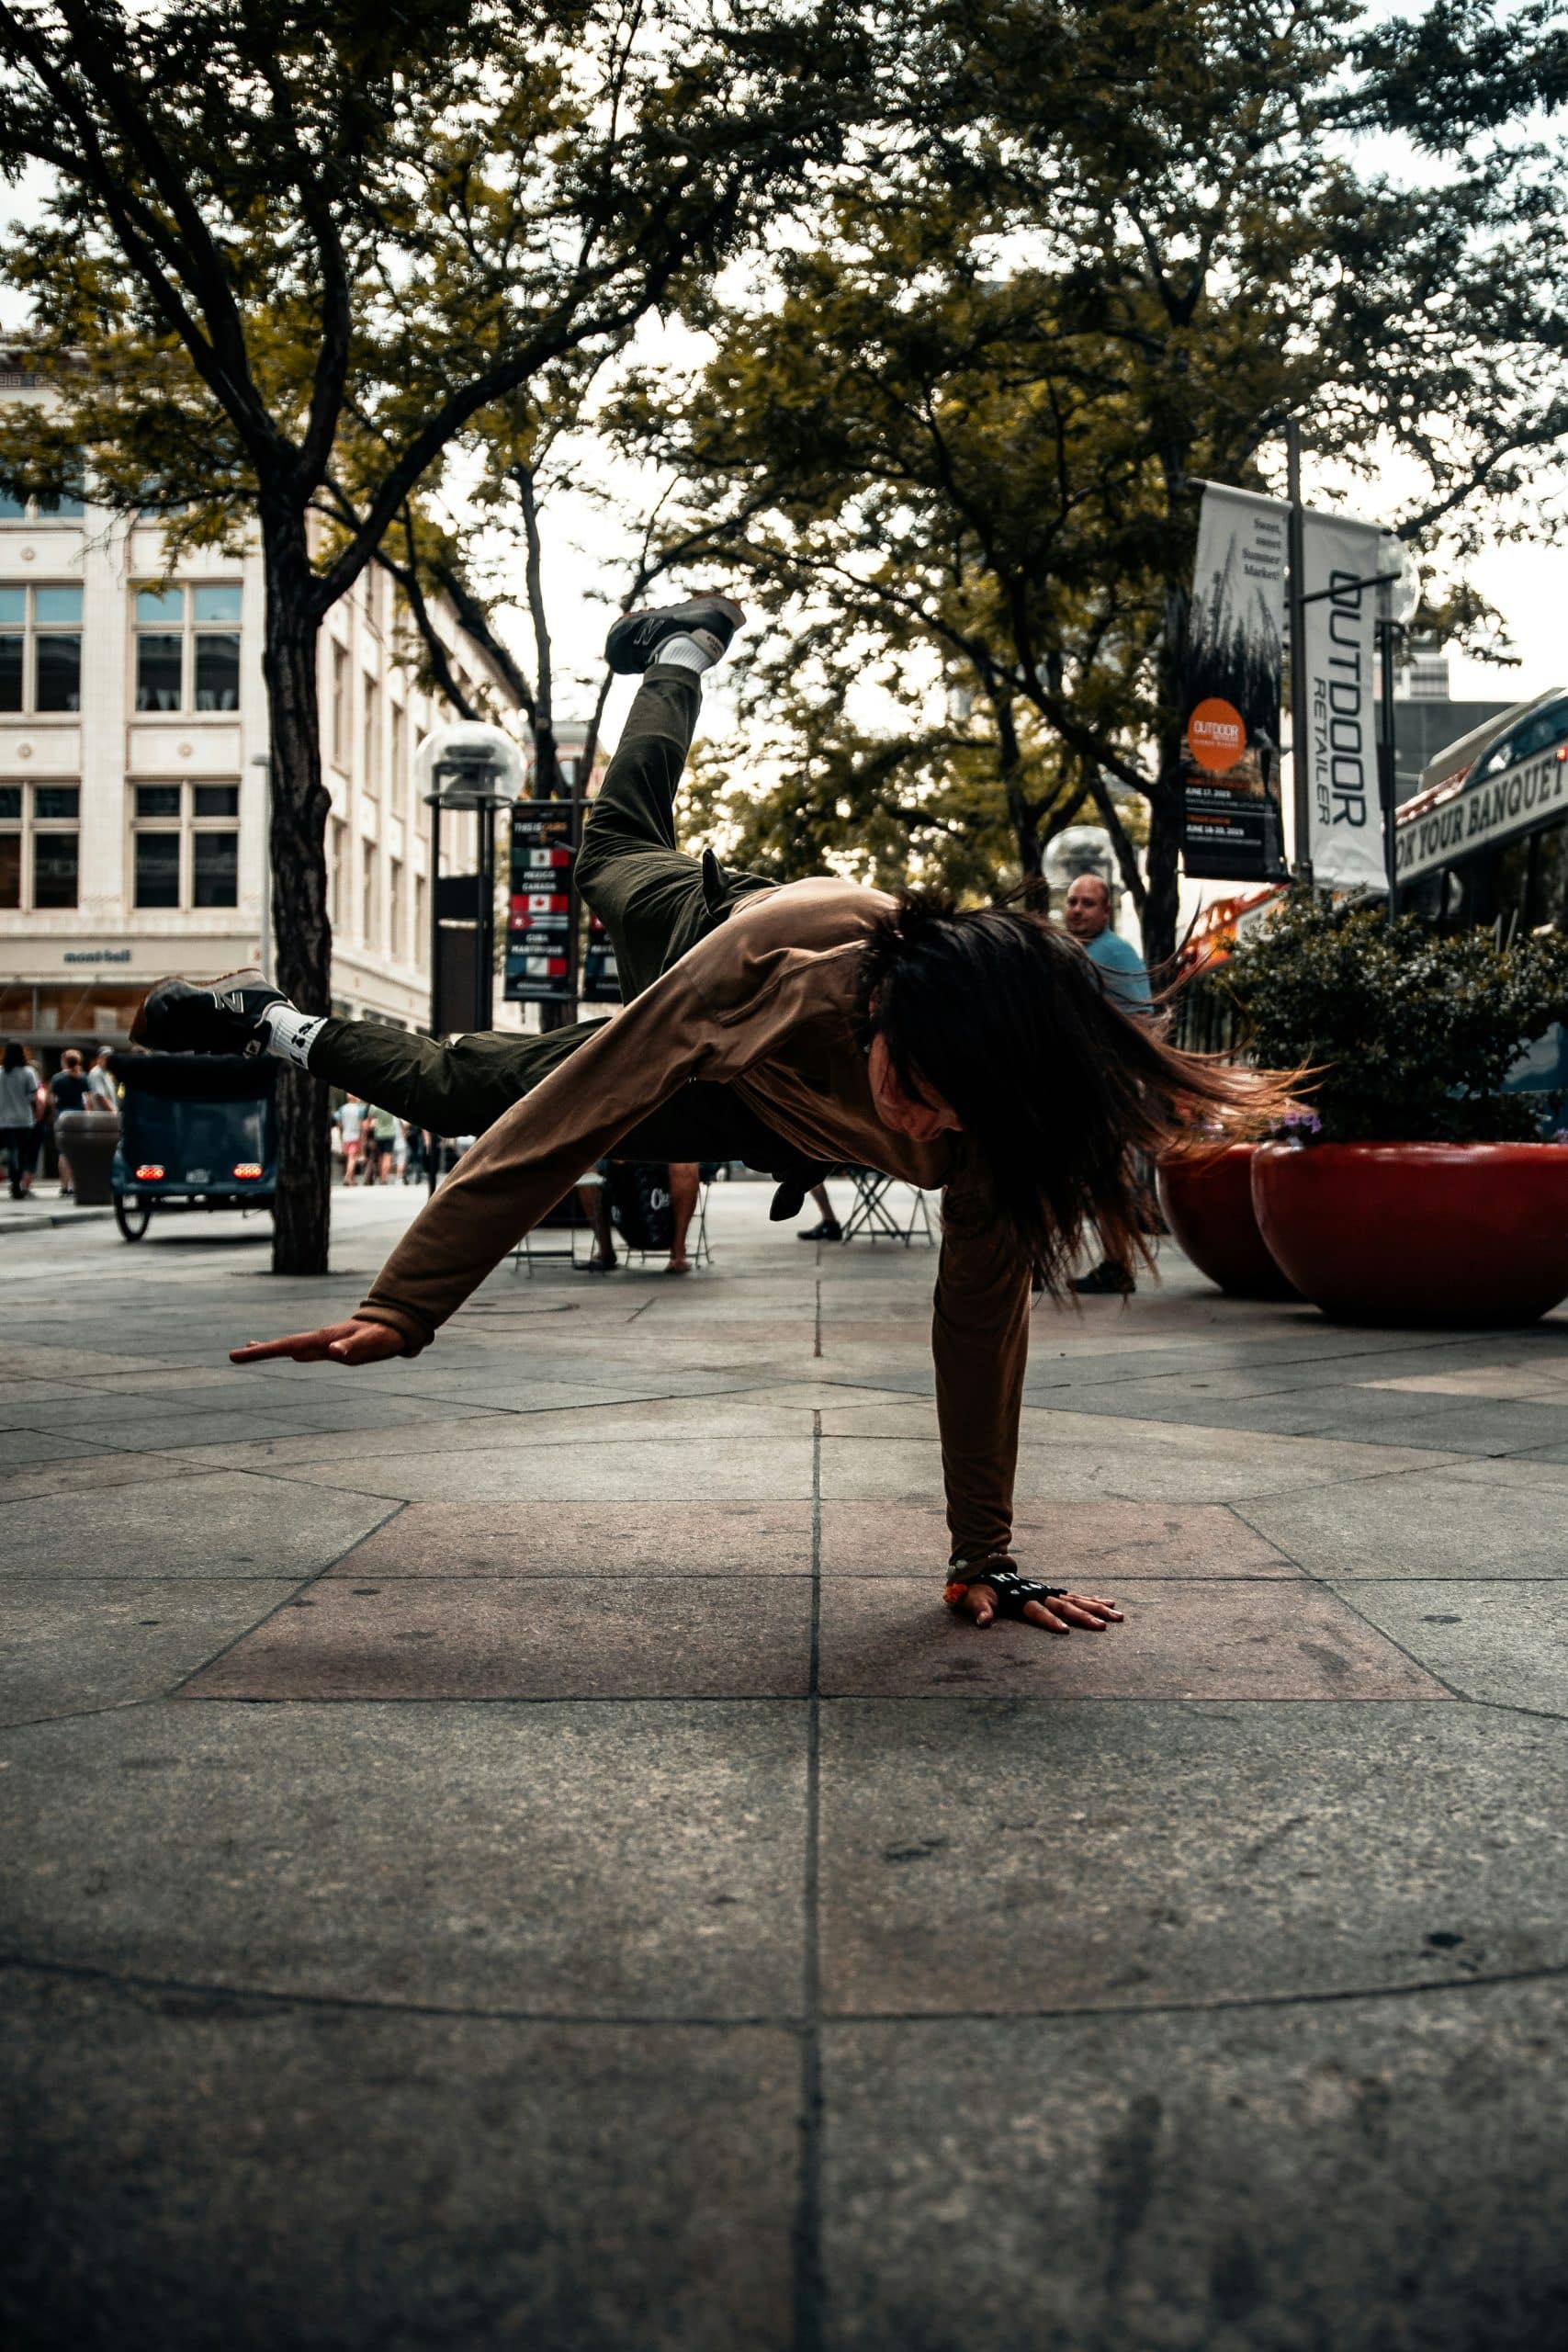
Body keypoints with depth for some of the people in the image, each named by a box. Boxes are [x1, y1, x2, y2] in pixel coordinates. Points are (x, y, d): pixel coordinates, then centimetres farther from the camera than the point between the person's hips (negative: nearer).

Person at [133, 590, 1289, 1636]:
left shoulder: (999, 1118, -42)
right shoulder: (771, 953, -48)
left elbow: (982, 1321, -31)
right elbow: (569, 1113, -42)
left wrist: (985, 1560, -28)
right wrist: (400, 1309, -41)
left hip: (764, 1127, 3)